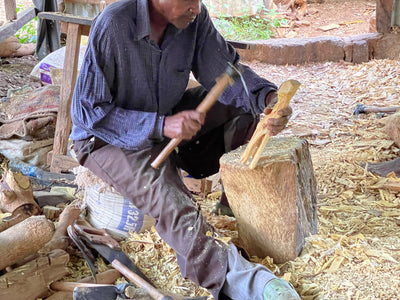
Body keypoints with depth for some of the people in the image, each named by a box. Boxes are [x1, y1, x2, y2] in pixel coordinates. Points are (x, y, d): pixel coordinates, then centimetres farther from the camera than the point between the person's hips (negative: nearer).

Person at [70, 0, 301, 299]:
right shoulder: (112, 25, -27)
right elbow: (89, 111, -25)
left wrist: (267, 98, -29)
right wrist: (160, 126, -35)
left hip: (169, 116, 6)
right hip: (109, 137, -6)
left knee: (246, 105, -10)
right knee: (170, 200, -33)